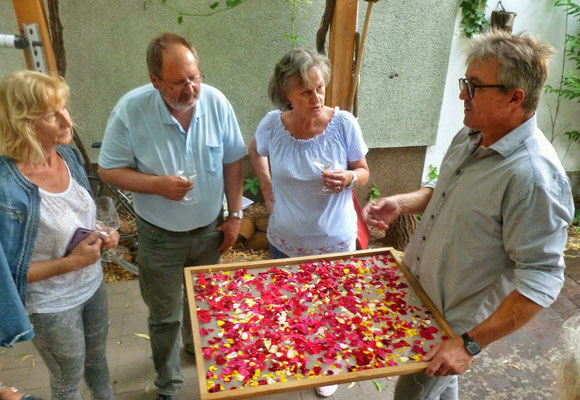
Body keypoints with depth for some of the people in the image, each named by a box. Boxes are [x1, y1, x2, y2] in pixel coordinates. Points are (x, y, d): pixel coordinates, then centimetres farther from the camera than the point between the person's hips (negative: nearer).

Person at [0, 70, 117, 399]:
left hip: (93, 285, 6)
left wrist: (102, 235, -10)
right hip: (52, 306, -6)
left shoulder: (68, 155, -10)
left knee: (97, 359, 30)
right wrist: (70, 263, -25)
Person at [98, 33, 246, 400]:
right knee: (166, 316, 14)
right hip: (160, 237, -2)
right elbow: (109, 170, -12)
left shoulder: (216, 101, -15)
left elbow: (232, 162, -4)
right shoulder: (130, 110, -21)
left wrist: (235, 215, -2)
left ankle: (197, 346, 58)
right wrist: (157, 184, -28)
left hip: (210, 230, 3)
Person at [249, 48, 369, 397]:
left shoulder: (344, 124, -18)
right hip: (285, 241, 2)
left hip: (335, 243, -1)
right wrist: (266, 186, 0)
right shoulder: (272, 124, -13)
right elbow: (256, 151, 11)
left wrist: (349, 178, -26)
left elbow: (363, 172, -5)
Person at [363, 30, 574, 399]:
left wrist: (471, 344, -28)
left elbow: (541, 280, -29)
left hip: (456, 323, -7)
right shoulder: (470, 138, -3)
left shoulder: (533, 176, -30)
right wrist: (402, 204, -6)